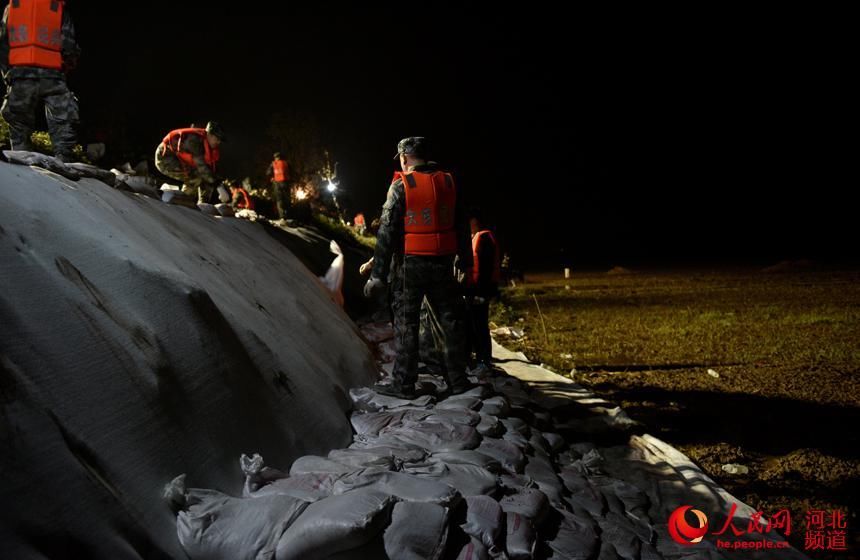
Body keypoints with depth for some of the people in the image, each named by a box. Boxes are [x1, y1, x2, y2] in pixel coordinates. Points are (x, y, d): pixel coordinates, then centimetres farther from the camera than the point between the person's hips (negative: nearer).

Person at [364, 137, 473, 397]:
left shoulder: (401, 186, -8)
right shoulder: (448, 182, 5)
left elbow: (387, 232, -12)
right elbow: (461, 226, 10)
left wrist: (378, 275, -9)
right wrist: (466, 263, 20)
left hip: (410, 264, -4)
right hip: (443, 263, 4)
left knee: (406, 323, 4)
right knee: (450, 320, 12)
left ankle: (403, 383, 8)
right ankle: (457, 379, 18)